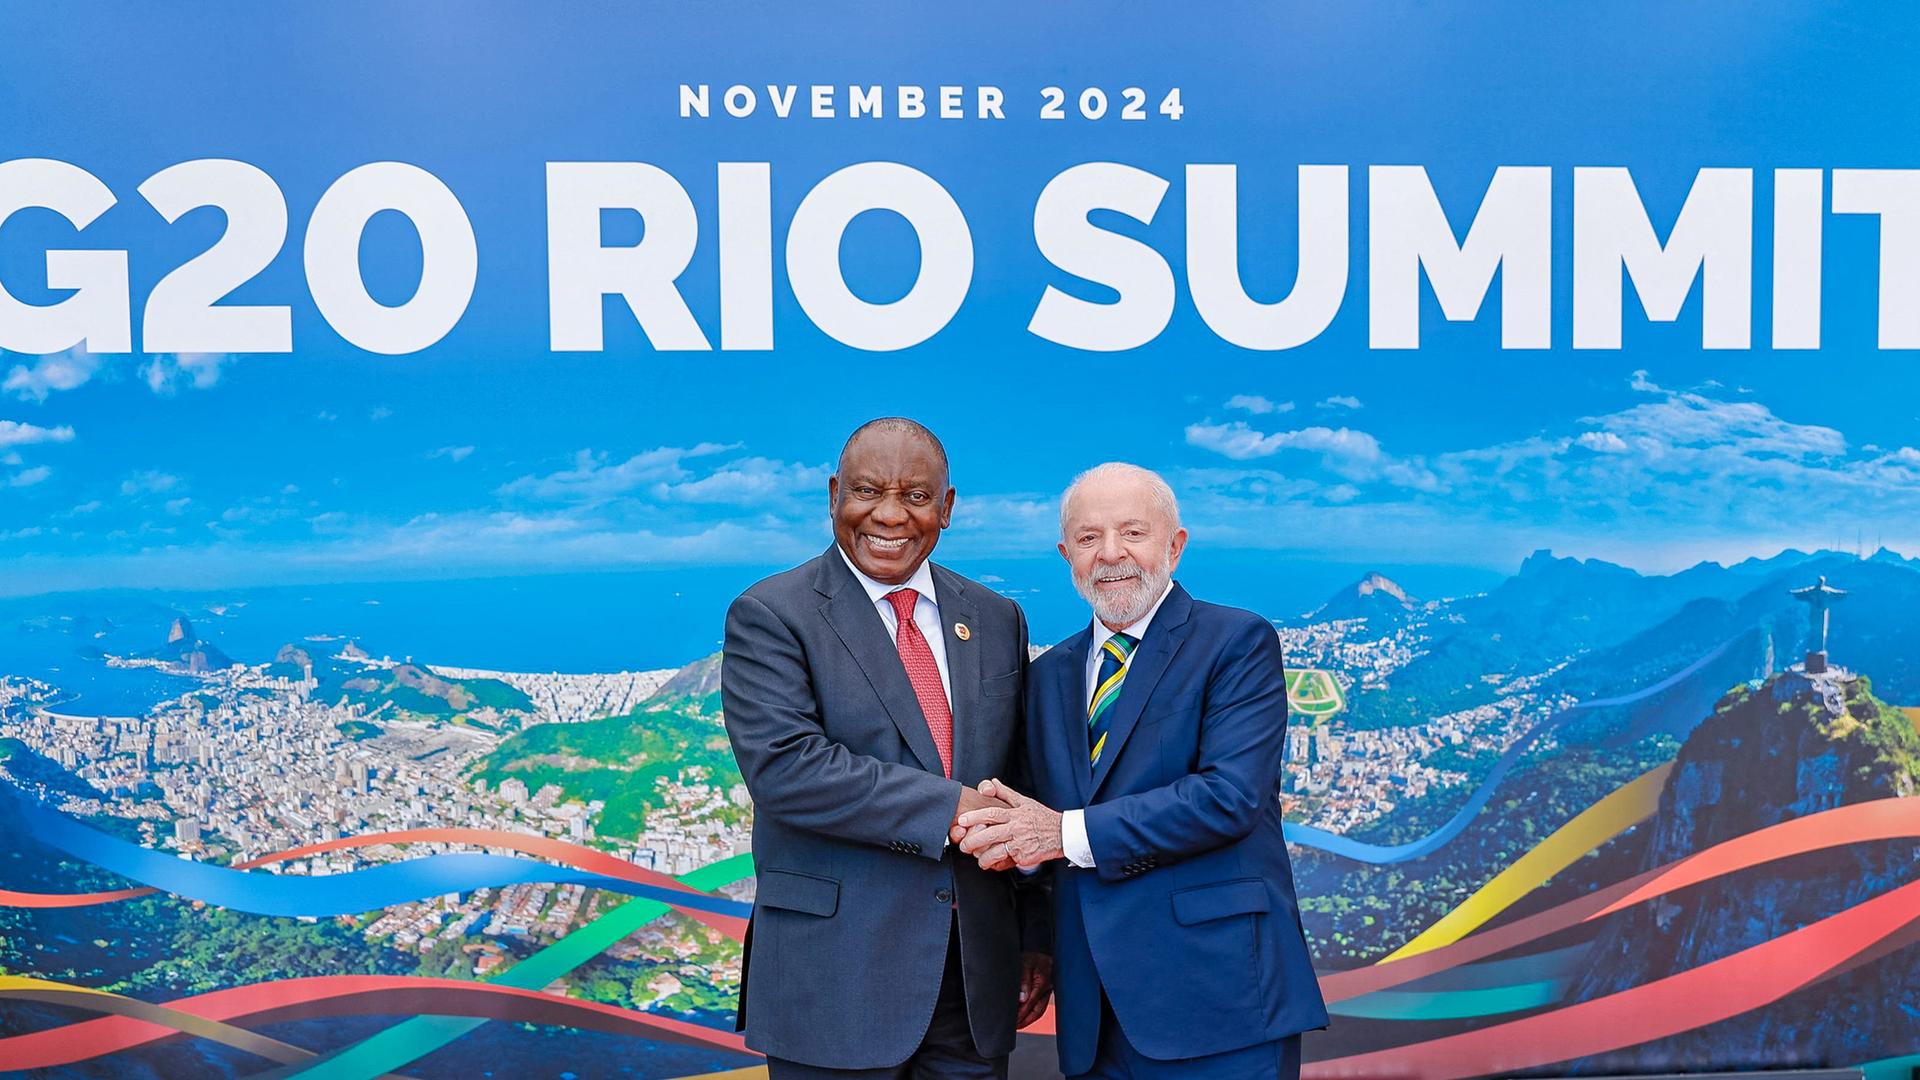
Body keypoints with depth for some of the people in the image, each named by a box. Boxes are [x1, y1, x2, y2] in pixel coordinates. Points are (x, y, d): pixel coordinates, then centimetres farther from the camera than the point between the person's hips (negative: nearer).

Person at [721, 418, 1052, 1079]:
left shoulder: (995, 620, 9)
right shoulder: (771, 616, -6)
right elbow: (783, 766, -20)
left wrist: (1035, 939, 11)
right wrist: (951, 808, -20)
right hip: (836, 982, -4)